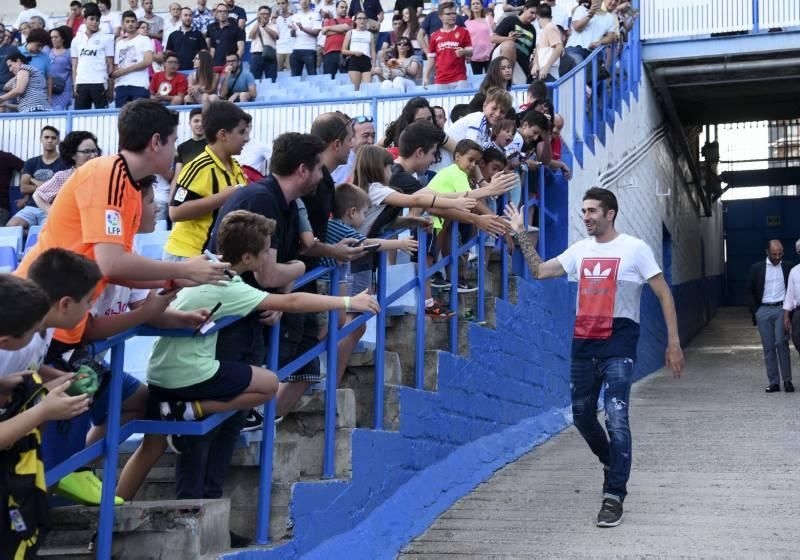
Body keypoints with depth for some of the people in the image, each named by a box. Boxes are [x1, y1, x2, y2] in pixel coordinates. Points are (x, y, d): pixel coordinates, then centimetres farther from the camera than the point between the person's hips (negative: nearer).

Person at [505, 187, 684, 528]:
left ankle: (614, 497, -6)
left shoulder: (635, 249, -5)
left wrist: (673, 342, -10)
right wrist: (521, 233, 2)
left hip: (618, 346, -6)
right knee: (582, 416, 14)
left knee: (616, 419, -13)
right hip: (583, 344, 6)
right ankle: (612, 463, 41)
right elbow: (539, 271, 9)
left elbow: (664, 294, -5)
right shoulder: (580, 250, 10)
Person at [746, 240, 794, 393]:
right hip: (763, 311, 1)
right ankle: (774, 383, 6)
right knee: (768, 347, 2)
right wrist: (755, 312, 1)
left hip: (781, 309, -1)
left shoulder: (788, 267, 5)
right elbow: (750, 291, 9)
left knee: (781, 343, -14)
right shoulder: (756, 268, 5)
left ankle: (787, 380, -4)